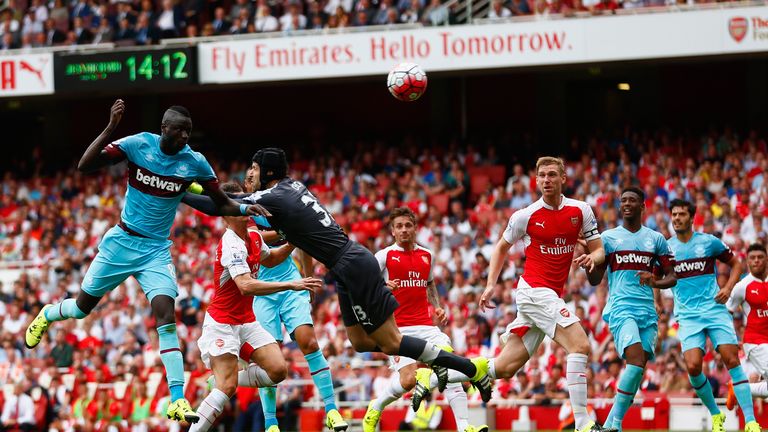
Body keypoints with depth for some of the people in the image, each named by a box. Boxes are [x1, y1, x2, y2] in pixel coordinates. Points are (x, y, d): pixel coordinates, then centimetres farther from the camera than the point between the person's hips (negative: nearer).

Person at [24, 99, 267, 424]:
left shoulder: (195, 163, -8)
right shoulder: (138, 144, -13)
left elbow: (221, 204, 2)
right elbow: (84, 165, -18)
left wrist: (244, 208, -19)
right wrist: (110, 129, -29)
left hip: (156, 250, 0)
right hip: (122, 241, 0)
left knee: (166, 317, -17)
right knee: (82, 307, 12)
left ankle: (178, 400, -20)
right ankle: (47, 315, 50)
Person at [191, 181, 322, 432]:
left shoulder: (254, 237, 5)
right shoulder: (232, 245, -23)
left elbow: (269, 260, 29)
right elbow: (246, 286, -36)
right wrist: (291, 285, -39)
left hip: (246, 321, 8)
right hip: (222, 323, -8)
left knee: (277, 370, -4)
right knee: (226, 387, -19)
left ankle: (223, 382, 13)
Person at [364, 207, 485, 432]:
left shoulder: (427, 255, 14)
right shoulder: (385, 256, -1)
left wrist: (438, 307, 15)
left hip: (425, 325, 5)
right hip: (398, 328, -5)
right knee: (408, 379, -16)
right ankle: (375, 408, 13)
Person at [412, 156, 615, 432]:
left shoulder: (581, 211, 4)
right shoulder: (525, 216, -4)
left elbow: (599, 250, 10)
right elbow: (502, 247, 12)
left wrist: (592, 257, -13)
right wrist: (491, 284, 4)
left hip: (551, 296, 5)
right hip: (535, 290, -5)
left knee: (505, 367, 6)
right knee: (580, 346, -21)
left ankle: (431, 379, 17)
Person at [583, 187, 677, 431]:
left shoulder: (656, 239, 14)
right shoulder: (608, 237, 9)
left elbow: (672, 277, 14)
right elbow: (595, 279, 7)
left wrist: (655, 282, -8)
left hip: (648, 312, 4)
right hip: (621, 308, -4)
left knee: (639, 367, -5)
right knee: (636, 358, -24)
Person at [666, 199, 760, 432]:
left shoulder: (709, 242, 4)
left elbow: (735, 263, 14)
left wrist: (728, 287, -2)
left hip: (715, 309, -1)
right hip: (688, 315, 1)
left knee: (732, 360, -11)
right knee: (693, 367, -16)